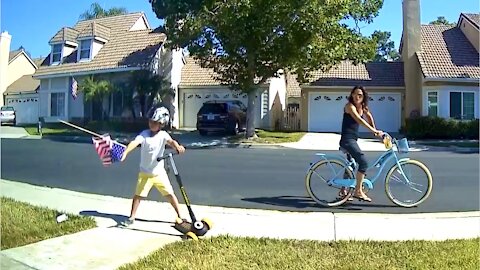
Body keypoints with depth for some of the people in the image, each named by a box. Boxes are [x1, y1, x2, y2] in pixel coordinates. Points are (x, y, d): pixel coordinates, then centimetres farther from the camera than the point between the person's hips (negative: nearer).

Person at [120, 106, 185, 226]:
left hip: (159, 172, 0)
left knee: (170, 194, 3)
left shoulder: (163, 135, -9)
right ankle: (131, 217, 24)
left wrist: (177, 146, -51)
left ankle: (179, 216, 17)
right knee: (138, 195, 6)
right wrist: (125, 152, -47)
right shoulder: (144, 134, -12)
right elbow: (134, 143, -28)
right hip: (145, 173, 0)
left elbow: (171, 141, -28)